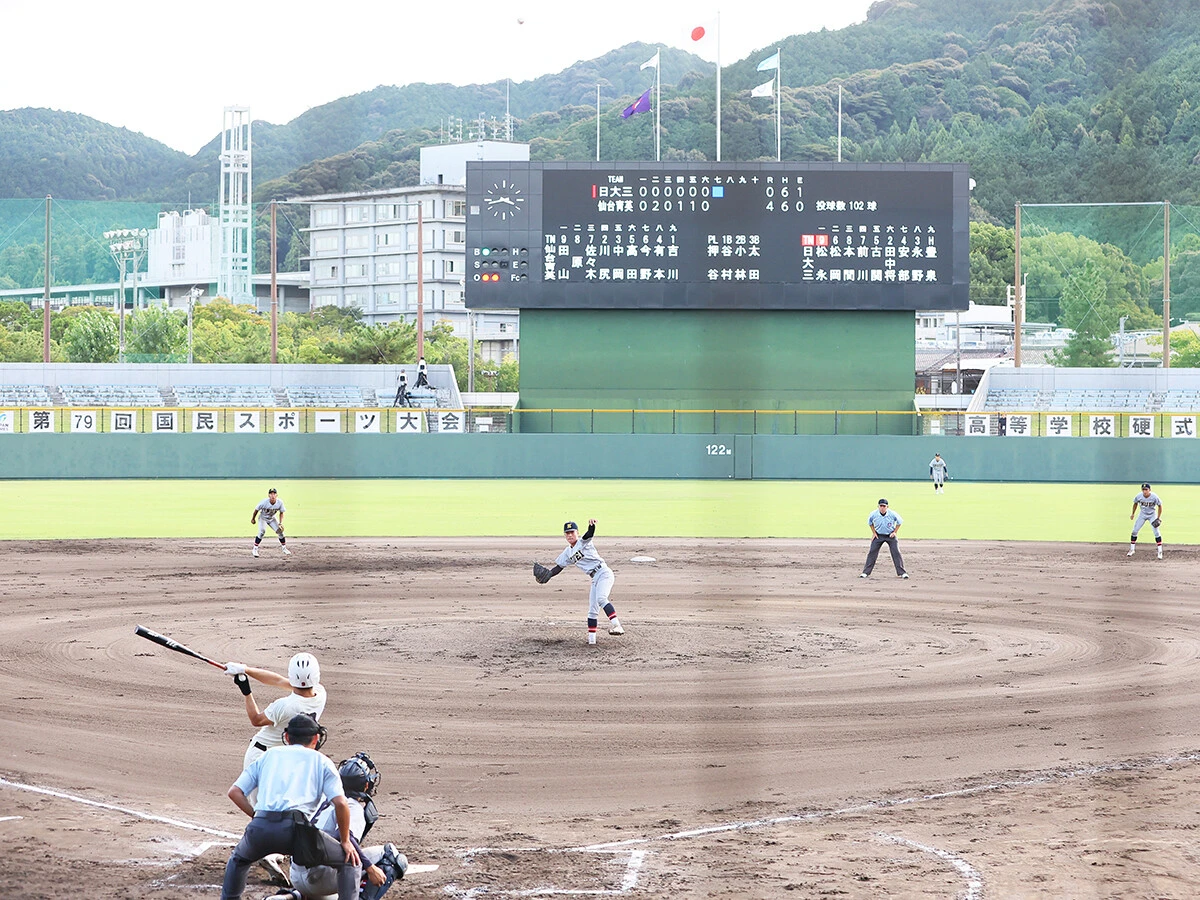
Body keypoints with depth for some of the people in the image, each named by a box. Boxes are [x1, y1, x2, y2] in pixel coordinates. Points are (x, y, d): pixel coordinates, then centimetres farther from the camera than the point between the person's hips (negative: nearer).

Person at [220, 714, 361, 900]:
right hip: (295, 828, -3)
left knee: (238, 859, 36)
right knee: (350, 860, 12)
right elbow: (340, 803, 6)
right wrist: (345, 841, 14)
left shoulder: (269, 755, 27)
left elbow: (235, 792, 17)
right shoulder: (321, 761, 19)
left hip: (259, 828, 3)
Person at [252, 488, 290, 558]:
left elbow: (281, 513, -6)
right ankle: (255, 549, -15)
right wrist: (253, 519, -2)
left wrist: (280, 523, -17)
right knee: (262, 531, -25)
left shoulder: (280, 502, -24)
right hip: (263, 518, -3)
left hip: (272, 518, 3)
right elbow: (256, 510, -15)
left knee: (280, 530, -5)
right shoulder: (264, 502, -32)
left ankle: (284, 548, 15)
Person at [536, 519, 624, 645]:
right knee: (592, 610, 7)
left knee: (601, 598, -30)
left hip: (604, 573, -8)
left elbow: (590, 534, -26)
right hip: (595, 579, 8)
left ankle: (616, 625, -39)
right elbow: (558, 567, 18)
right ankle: (591, 638, 11)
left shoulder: (583, 542, -5)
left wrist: (591, 525, -50)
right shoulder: (567, 553, 15)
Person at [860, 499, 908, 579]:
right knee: (872, 553, -5)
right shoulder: (873, 514, -17)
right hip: (878, 535, 1)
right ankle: (866, 572, 0)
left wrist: (895, 532, -7)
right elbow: (870, 522, 6)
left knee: (896, 553, -9)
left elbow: (900, 521, -2)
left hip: (890, 535, -1)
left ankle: (902, 572, -3)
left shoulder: (892, 514, -22)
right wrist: (873, 533, 0)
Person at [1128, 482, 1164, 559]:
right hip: (1142, 514, 3)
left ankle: (1160, 552, -5)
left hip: (1152, 515, -3)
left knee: (1156, 532, -13)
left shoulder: (1154, 497, -26)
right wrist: (1133, 514, 7)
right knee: (1134, 531, 0)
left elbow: (1159, 506, -12)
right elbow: (1135, 503, 2)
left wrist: (1158, 518, -16)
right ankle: (1131, 550, 16)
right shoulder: (1138, 496, -20)